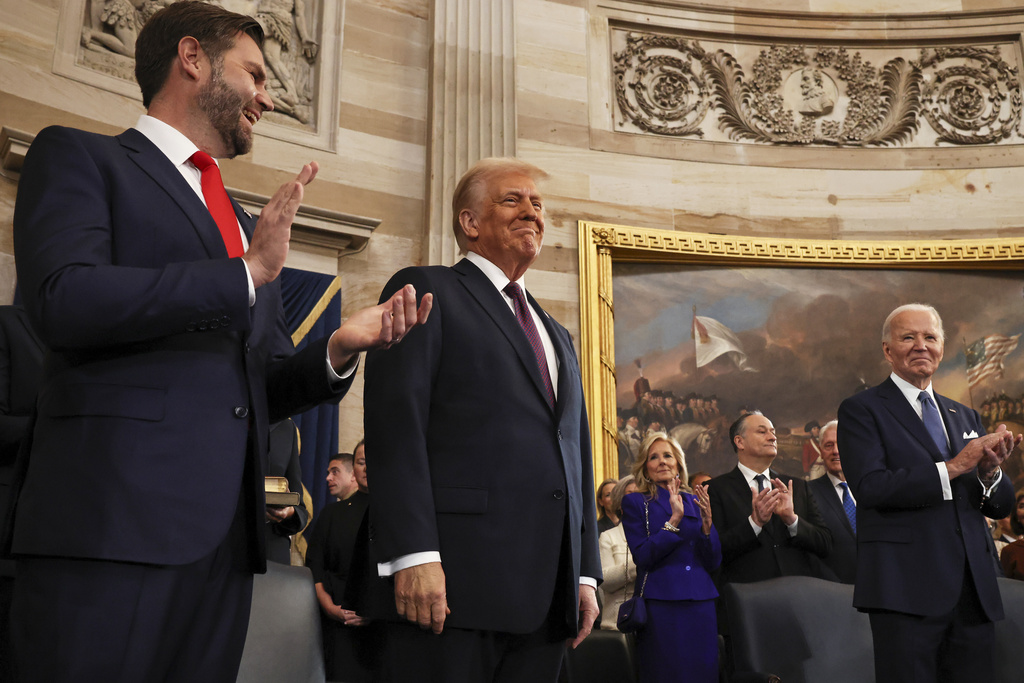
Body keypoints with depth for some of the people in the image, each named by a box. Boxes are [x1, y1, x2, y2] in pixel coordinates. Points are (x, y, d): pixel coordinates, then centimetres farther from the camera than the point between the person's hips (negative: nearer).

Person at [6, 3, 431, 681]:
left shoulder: (248, 224, 24)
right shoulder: (77, 156, 7)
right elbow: (62, 300, -12)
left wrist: (337, 350, 1)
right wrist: (245, 273, -10)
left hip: (227, 534, 6)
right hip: (111, 520, -5)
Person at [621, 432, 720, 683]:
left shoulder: (695, 502, 13)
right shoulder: (635, 502, 3)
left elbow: (713, 563, 8)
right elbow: (642, 557, -10)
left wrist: (707, 522, -8)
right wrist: (674, 519, -16)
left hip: (701, 604, 4)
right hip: (660, 604, -4)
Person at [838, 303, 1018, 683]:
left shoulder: (965, 417, 18)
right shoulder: (861, 410, 0)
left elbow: (1001, 507, 14)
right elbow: (869, 487, -15)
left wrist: (989, 471, -9)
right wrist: (952, 468, -17)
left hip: (974, 593, 6)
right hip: (906, 591, -5)